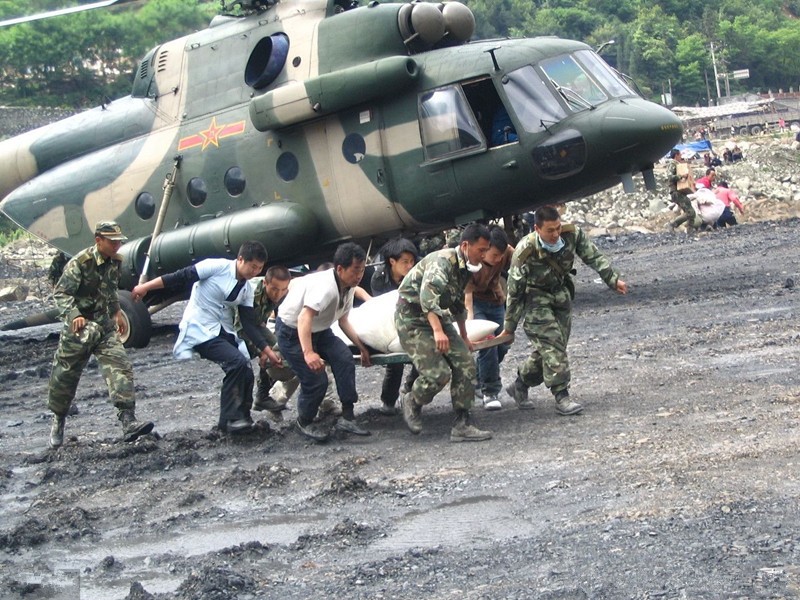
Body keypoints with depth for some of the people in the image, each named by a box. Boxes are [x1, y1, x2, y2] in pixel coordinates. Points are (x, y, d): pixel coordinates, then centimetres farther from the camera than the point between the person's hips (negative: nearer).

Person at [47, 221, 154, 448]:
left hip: (105, 327, 5)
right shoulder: (80, 263, -17)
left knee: (120, 368, -15)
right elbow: (61, 293, -20)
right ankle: (58, 420, 32)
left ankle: (128, 423, -24)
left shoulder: (115, 262, 4)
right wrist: (74, 315, -35)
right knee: (65, 376, 7)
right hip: (80, 328, -5)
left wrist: (117, 312, 27)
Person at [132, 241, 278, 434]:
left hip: (224, 333, 8)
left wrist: (267, 350, 0)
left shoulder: (247, 288, 9)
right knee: (237, 362, -24)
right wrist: (145, 287, -11)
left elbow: (250, 324, 8)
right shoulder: (218, 267, -13)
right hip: (200, 331, -8)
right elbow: (181, 277, -12)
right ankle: (230, 418, -16)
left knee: (246, 373, -2)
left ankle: (241, 418, 16)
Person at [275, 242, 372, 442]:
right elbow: (304, 317, -45)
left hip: (318, 329, 8)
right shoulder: (325, 286, -33)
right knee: (315, 379, -16)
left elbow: (343, 321, 10)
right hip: (292, 331, -8)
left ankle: (347, 417, -11)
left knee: (345, 359, -15)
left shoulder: (348, 288, -5)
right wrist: (308, 353, -56)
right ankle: (305, 423, 12)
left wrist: (361, 347, 5)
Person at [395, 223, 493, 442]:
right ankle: (413, 402, 11)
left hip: (437, 317, 9)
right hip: (412, 319, -9)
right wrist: (437, 331, -46)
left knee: (465, 364, -5)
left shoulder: (464, 268, 9)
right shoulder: (443, 261, -21)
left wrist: (464, 337, 33)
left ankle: (462, 425, -1)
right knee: (438, 373, -20)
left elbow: (458, 303, 25)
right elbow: (428, 294, -38)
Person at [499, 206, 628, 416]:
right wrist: (509, 326, -12)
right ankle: (561, 396, -14)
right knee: (552, 345, -17)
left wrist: (613, 280, -6)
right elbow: (515, 292, -19)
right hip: (536, 299, -5)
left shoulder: (573, 235, -19)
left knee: (548, 348, 7)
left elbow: (593, 257, -2)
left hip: (562, 294, 5)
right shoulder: (524, 253, -28)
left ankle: (520, 386, 25)